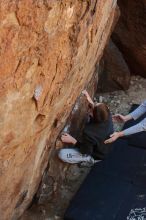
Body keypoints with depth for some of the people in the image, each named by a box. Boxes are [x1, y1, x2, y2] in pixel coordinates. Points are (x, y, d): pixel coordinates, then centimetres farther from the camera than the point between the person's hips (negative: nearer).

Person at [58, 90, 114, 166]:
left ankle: (89, 159, 4)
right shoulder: (107, 116, -27)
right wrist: (89, 99, -7)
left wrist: (72, 140, -22)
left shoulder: (89, 133, -43)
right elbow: (99, 110, -1)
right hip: (107, 148, 6)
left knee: (61, 154, -14)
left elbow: (85, 151, -24)